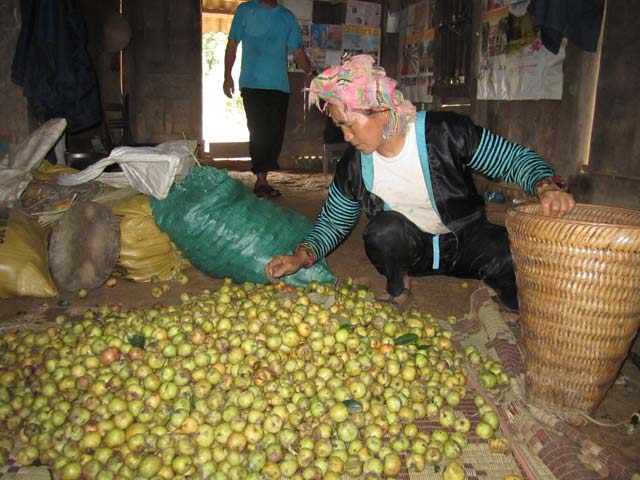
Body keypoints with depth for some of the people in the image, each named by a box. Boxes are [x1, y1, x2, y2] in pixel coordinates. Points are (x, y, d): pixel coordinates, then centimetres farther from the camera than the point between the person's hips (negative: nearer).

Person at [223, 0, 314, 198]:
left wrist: (310, 71, -3)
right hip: (252, 84, -3)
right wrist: (227, 76, 0)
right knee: (258, 132, -10)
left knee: (275, 133, -1)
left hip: (279, 85, 3)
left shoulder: (287, 17, 15)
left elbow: (297, 50, 12)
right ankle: (261, 180, -6)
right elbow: (232, 45, 9)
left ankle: (262, 179, 8)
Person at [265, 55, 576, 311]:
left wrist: (548, 186, -34)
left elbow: (517, 158, -14)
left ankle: (507, 301, 6)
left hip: (465, 242, -2)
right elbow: (332, 221, 1)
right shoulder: (353, 164, -11)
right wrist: (300, 257, -16)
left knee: (516, 262, -31)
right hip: (410, 248, 2)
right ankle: (398, 290, -1)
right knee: (384, 229, -32)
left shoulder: (445, 132, -21)